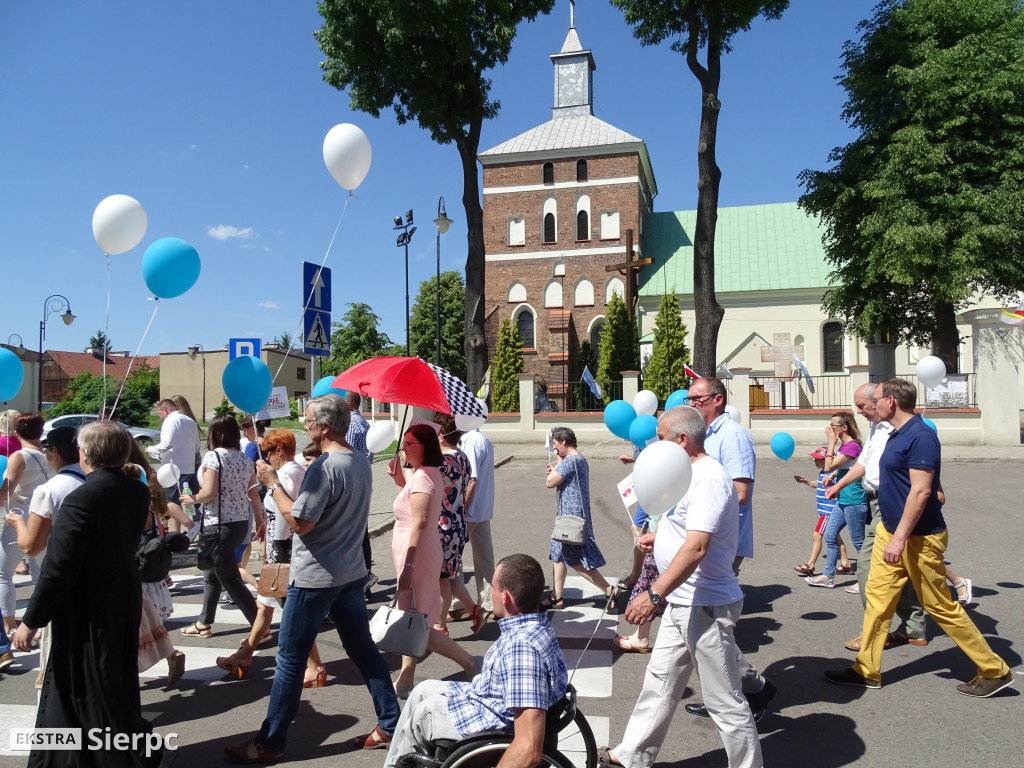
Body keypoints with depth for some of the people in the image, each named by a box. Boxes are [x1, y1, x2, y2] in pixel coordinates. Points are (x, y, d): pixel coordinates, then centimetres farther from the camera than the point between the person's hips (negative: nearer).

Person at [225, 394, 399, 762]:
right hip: (352, 573, 8)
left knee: (290, 660, 5)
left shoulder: (324, 467, -21)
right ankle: (390, 724, 20)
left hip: (314, 579, -8)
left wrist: (272, 483, -11)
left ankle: (269, 743, 17)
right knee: (364, 650, 14)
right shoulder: (360, 463, 6)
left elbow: (299, 522, -20)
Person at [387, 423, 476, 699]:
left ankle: (469, 664, 4)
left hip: (417, 556, -10)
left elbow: (419, 522, -25)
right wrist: (400, 480, 12)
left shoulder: (422, 476, -19)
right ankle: (405, 681, 25)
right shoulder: (428, 474, 12)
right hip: (422, 555, 10)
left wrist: (408, 565, -26)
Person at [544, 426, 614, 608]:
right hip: (569, 516, 11)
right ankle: (556, 598, 21)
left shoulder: (570, 460, -19)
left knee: (578, 562, -5)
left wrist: (559, 461, -7)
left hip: (572, 516, -11)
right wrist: (555, 471, 7)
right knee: (558, 556, 15)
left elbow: (550, 482, -18)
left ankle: (609, 590, 0)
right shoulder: (581, 459, 14)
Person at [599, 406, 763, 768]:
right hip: (683, 602, 11)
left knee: (724, 700, 3)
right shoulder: (692, 474, 11)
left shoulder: (709, 480, -22)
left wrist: (654, 595, -31)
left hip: (706, 605, -11)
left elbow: (696, 547, -30)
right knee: (660, 681, 19)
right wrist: (660, 536, 10)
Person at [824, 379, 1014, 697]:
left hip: (918, 538, -9)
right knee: (877, 597, 9)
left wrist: (899, 538, -26)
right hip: (890, 530, 9)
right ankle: (866, 670, 17)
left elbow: (920, 491, -25)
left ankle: (994, 671, 21)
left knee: (940, 606, 3)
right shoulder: (897, 434, 9)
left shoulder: (920, 436, -21)